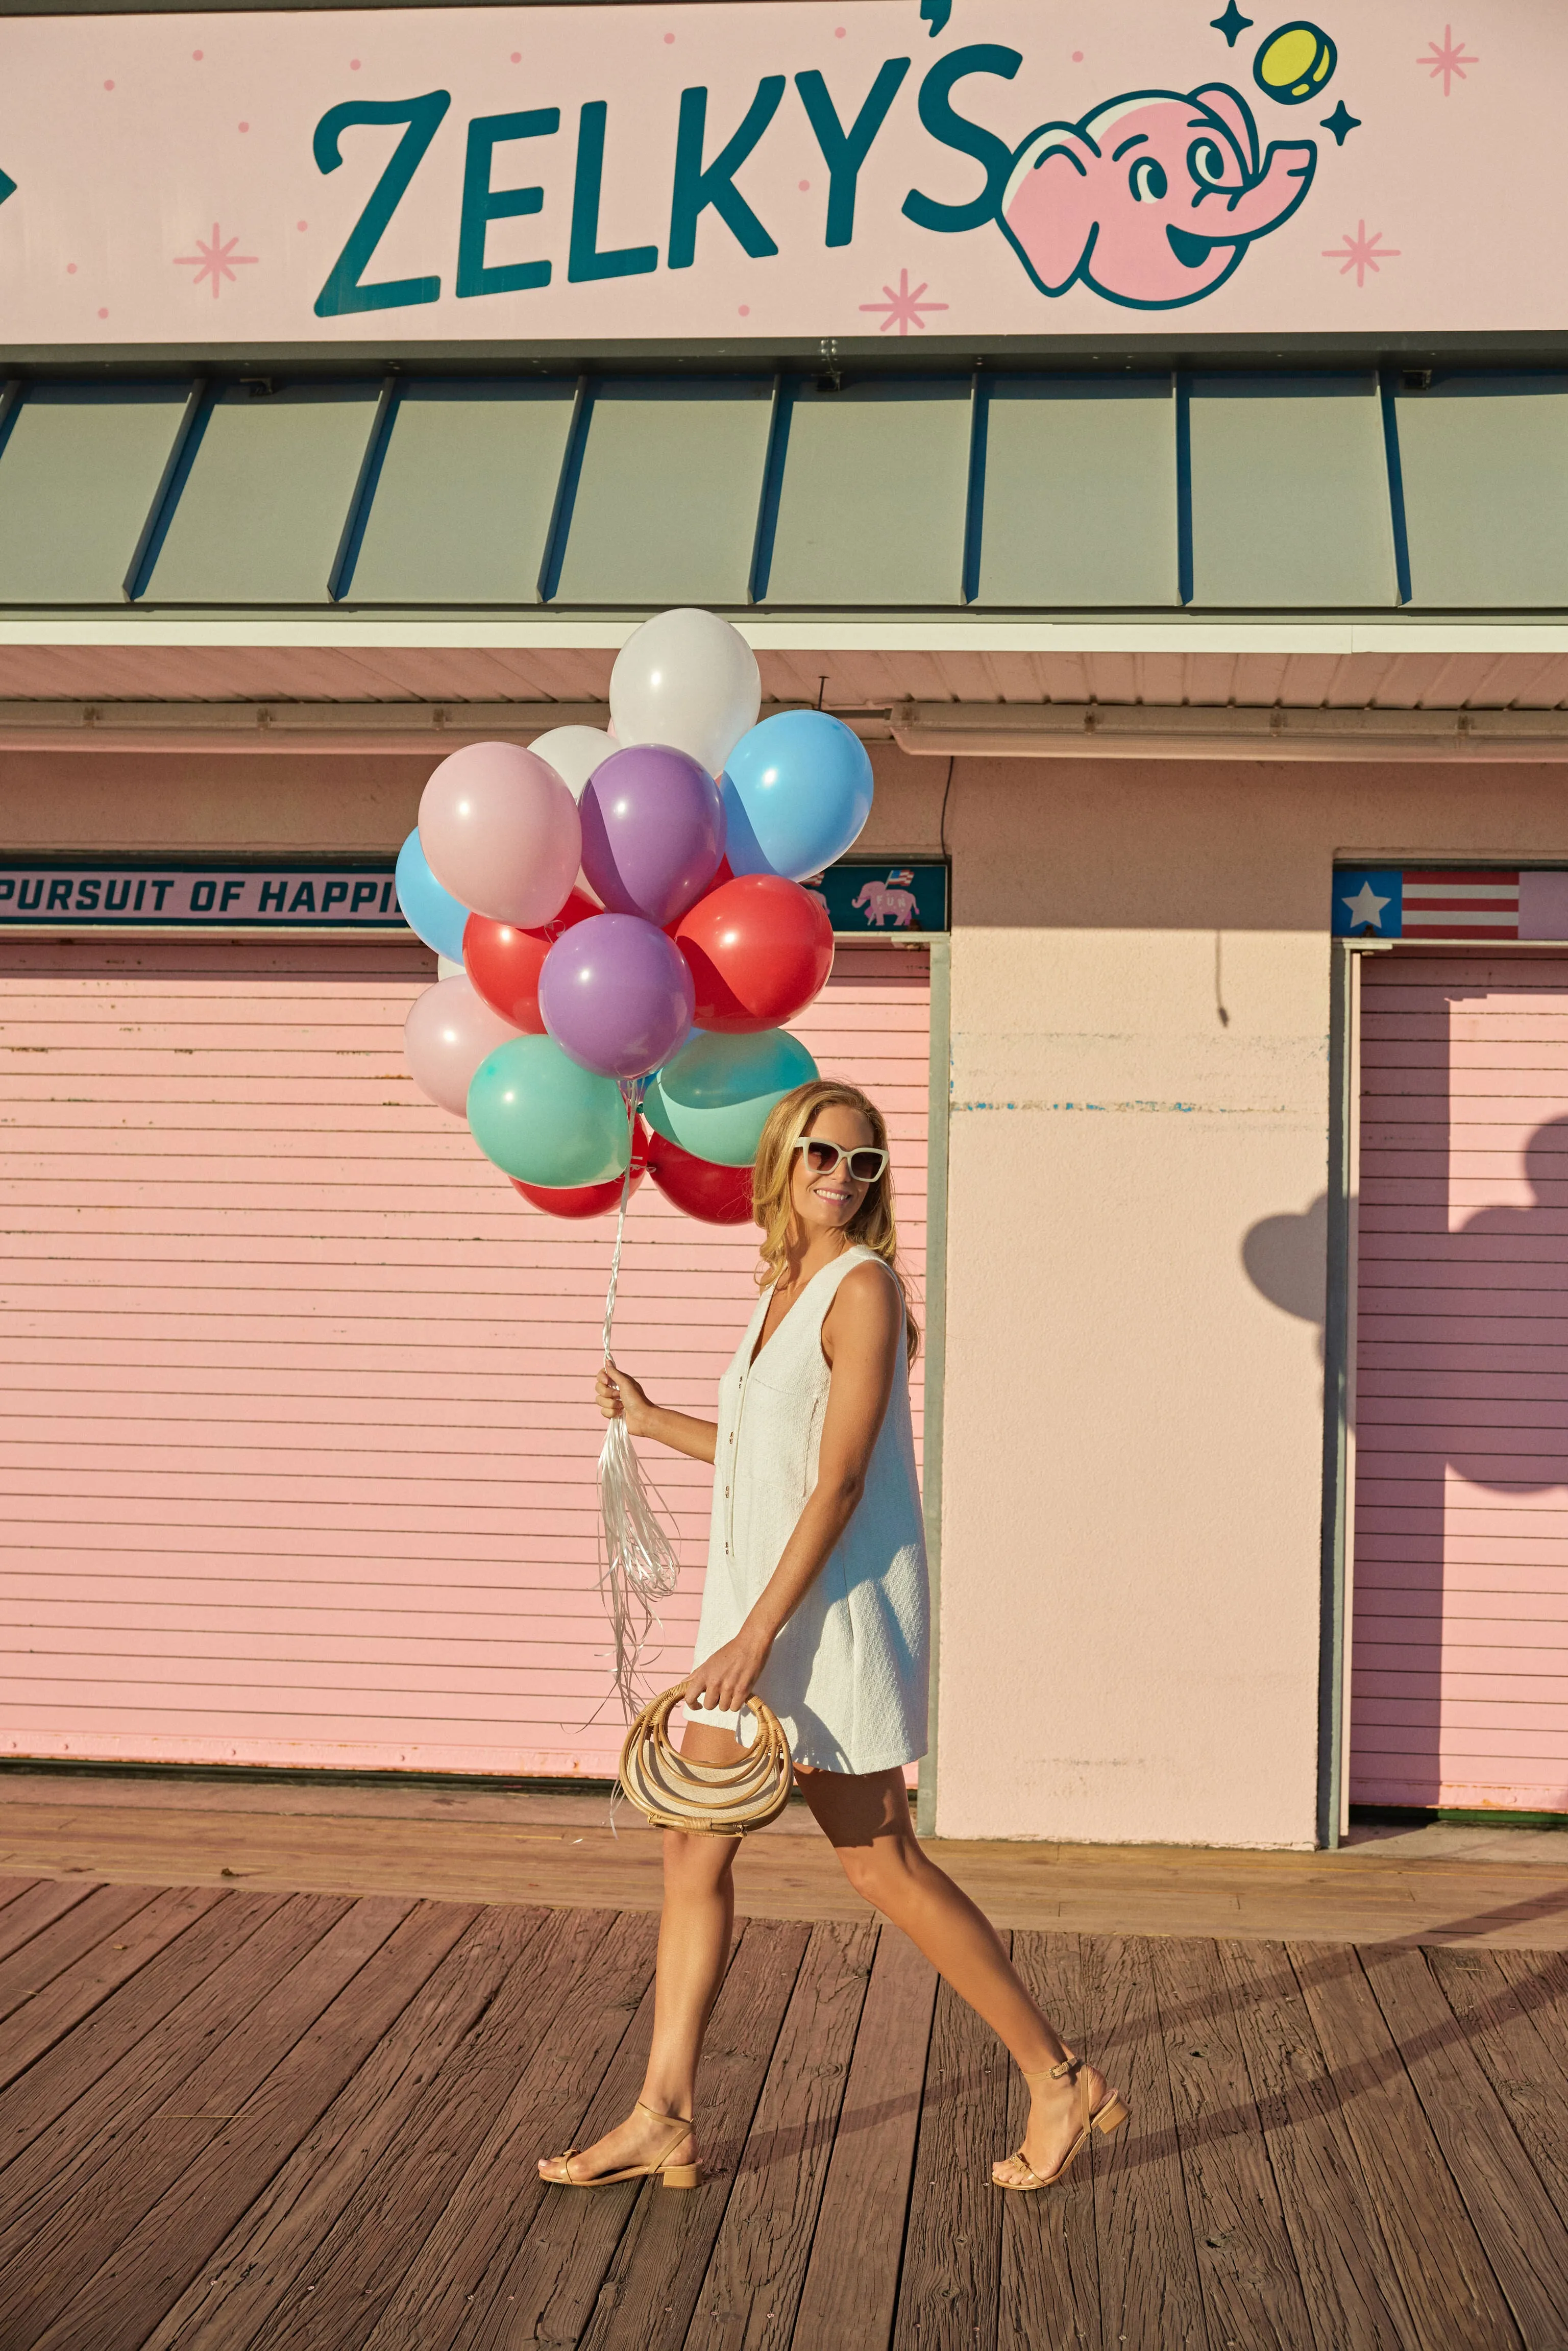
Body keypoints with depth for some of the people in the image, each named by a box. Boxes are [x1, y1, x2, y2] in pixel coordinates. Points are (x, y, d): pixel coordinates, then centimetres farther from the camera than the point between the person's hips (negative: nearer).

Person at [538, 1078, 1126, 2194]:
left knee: (882, 1863, -1)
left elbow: (839, 1480, -19)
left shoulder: (863, 1287, -14)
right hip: (756, 1610, 9)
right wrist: (654, 1421, 31)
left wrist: (759, 1633, -22)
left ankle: (1061, 2080, 14)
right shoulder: (786, 1289, 13)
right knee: (695, 1849, 7)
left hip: (836, 1612, -9)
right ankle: (666, 2120, 16)